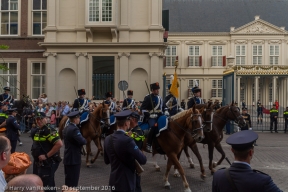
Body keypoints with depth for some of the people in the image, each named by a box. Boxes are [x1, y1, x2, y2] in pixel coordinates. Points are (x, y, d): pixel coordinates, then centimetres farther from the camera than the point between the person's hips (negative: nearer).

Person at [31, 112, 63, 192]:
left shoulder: (49, 130, -19)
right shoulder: (37, 131, 10)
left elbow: (59, 144, -30)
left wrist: (47, 156, -24)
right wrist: (34, 152, 10)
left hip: (47, 163, -10)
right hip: (38, 162, 10)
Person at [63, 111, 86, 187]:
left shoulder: (66, 128, 11)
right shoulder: (74, 129, -20)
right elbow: (82, 141, -27)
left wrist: (82, 140, 2)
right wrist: (85, 140, -6)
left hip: (67, 158, 10)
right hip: (74, 158, -10)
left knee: (68, 181, 18)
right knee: (73, 182, -1)